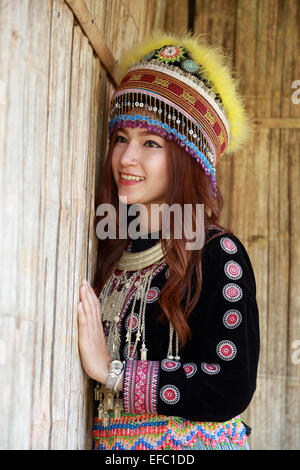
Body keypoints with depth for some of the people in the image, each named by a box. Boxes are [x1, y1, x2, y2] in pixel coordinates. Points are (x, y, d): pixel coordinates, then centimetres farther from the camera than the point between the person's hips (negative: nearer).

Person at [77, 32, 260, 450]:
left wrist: (111, 371, -16)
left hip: (193, 443, -5)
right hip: (110, 444, 6)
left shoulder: (217, 254, -12)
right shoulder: (115, 255, 5)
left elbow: (232, 388, -20)